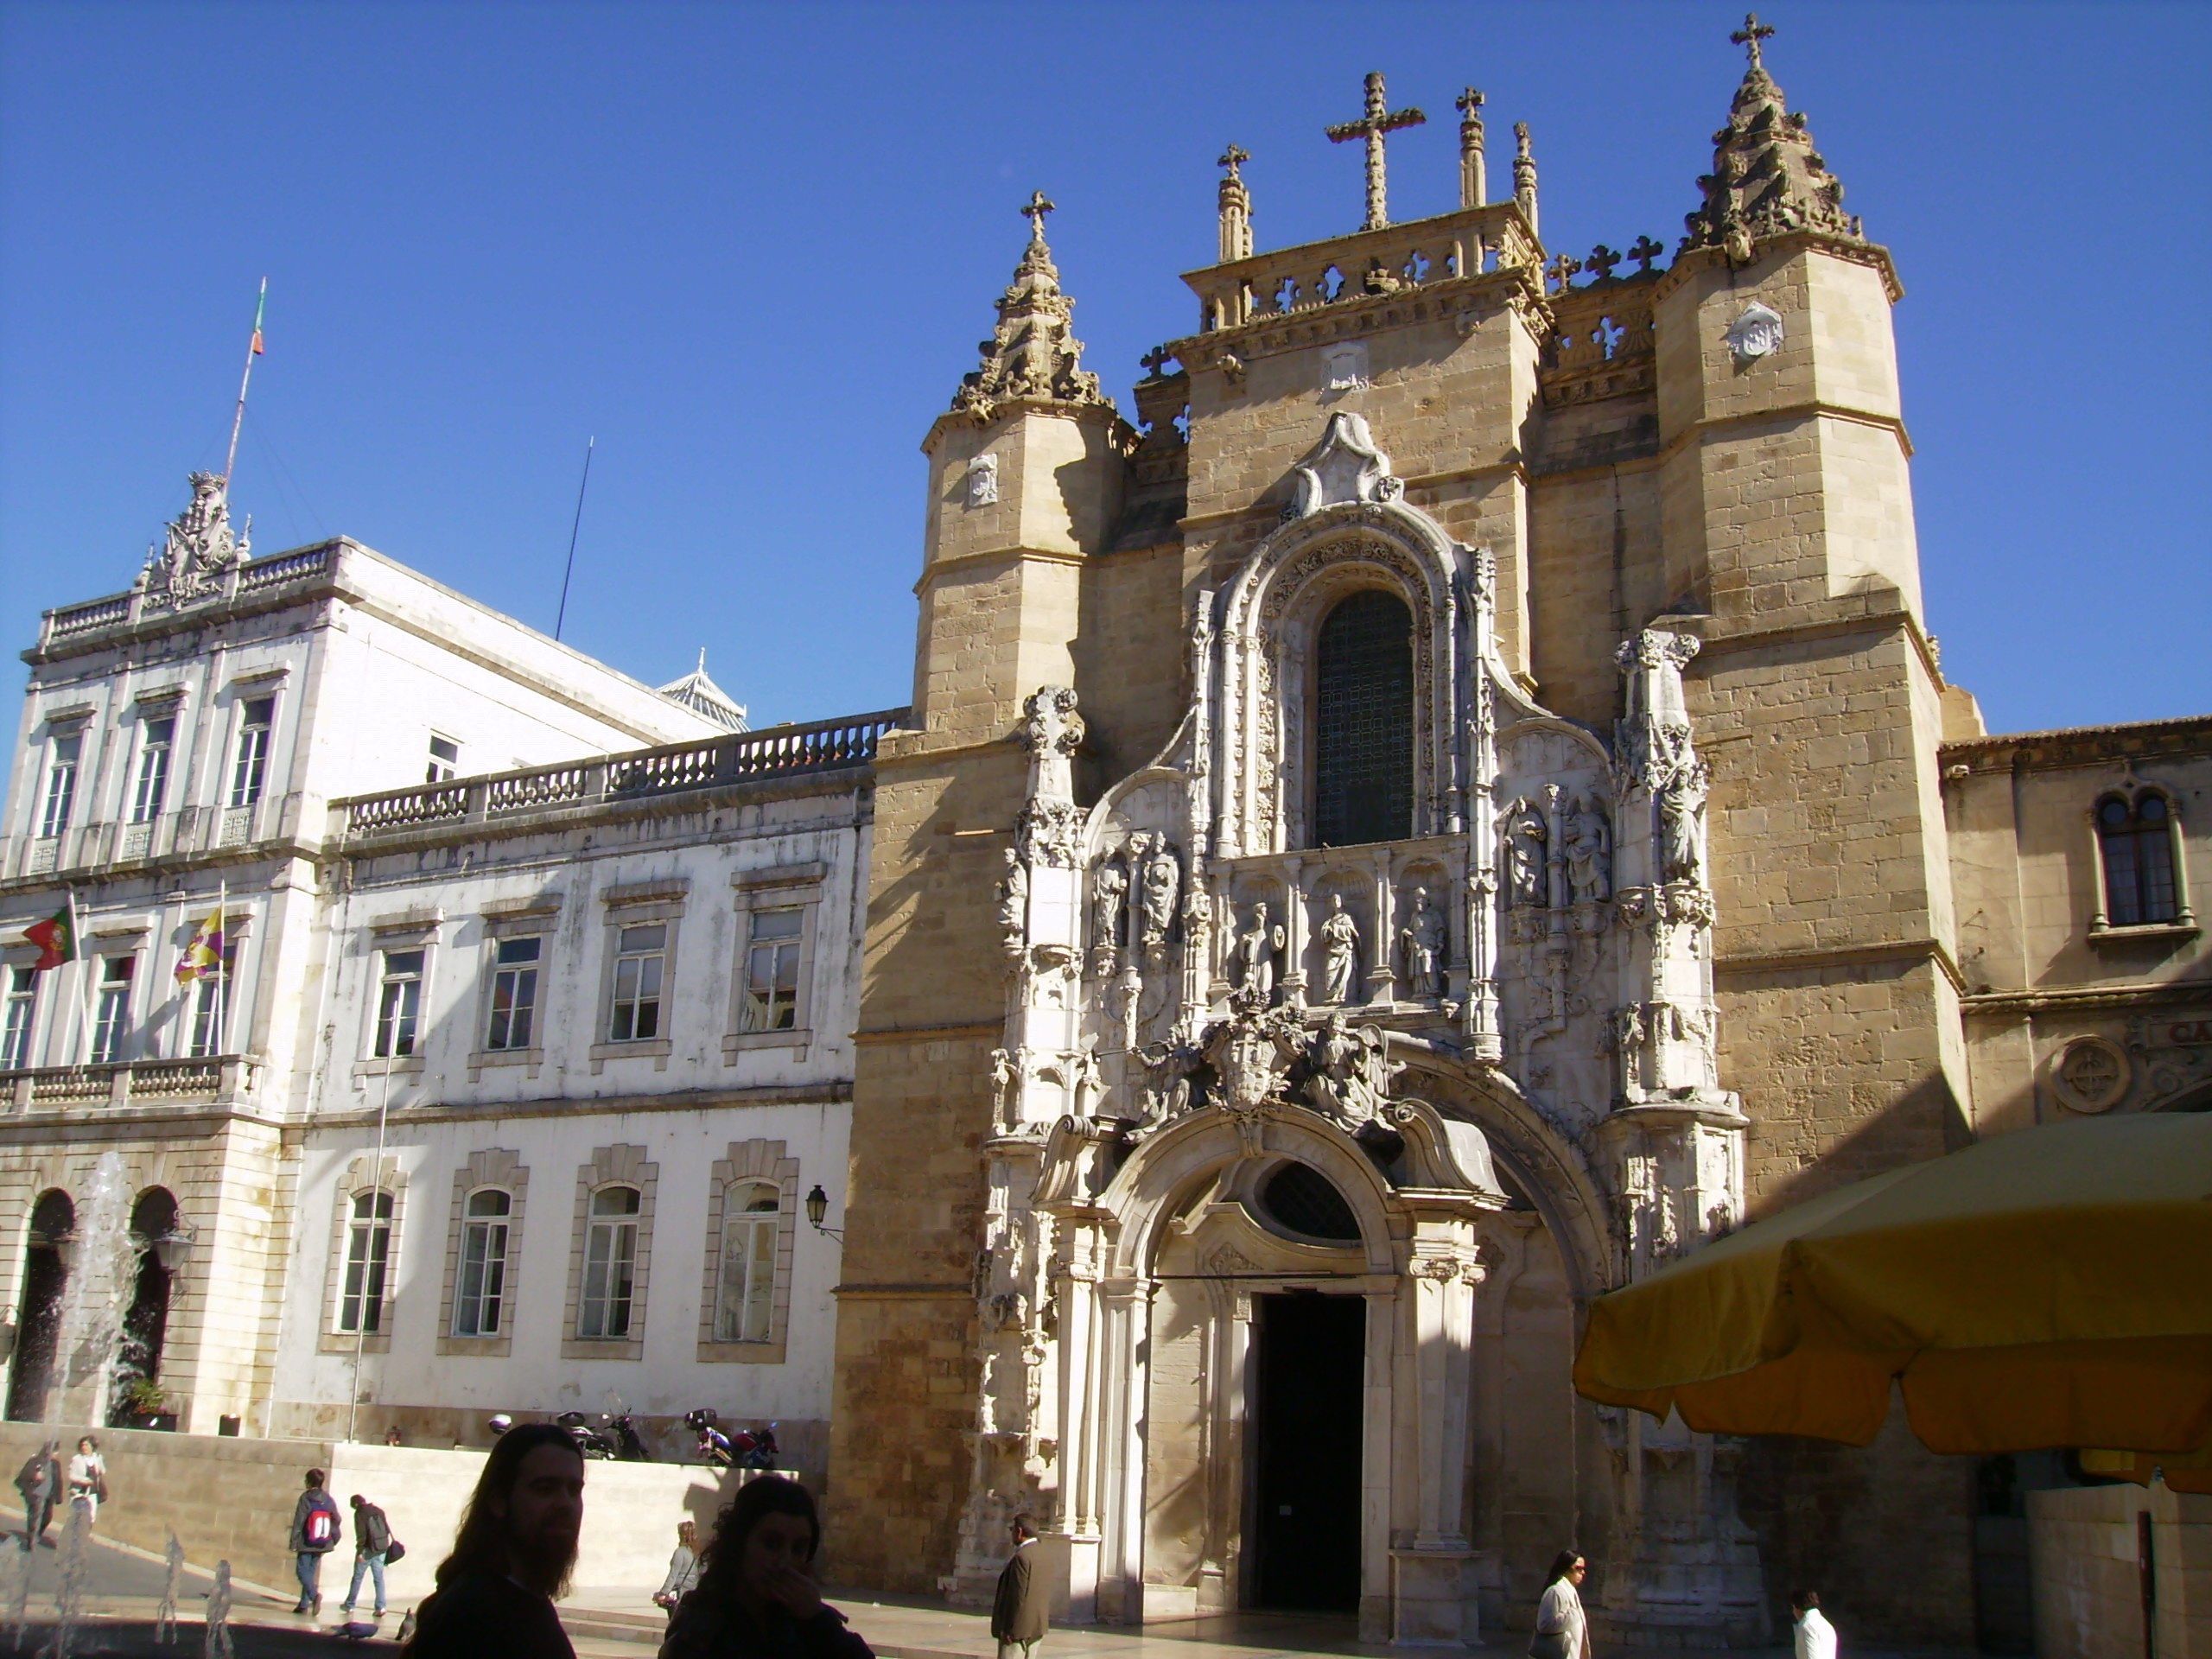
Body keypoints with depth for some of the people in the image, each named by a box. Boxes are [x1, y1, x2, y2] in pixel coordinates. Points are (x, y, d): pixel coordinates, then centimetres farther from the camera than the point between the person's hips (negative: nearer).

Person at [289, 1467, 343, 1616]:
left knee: (302, 1571, -1)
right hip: (322, 1544, 5)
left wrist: (294, 1543, -7)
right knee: (311, 1572, 14)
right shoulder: (328, 1499, 7)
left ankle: (314, 1595, -24)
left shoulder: (305, 1498, -8)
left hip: (307, 1544, -5)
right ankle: (304, 1604, 13)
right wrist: (334, 1540, 17)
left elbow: (298, 1522, -10)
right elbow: (337, 1520, 10)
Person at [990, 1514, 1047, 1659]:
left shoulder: (1021, 1557, -18)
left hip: (1020, 1626, -9)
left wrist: (1010, 1629, -15)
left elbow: (1018, 1595, -20)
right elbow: (1047, 1593, 14)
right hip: (1038, 1626, 9)